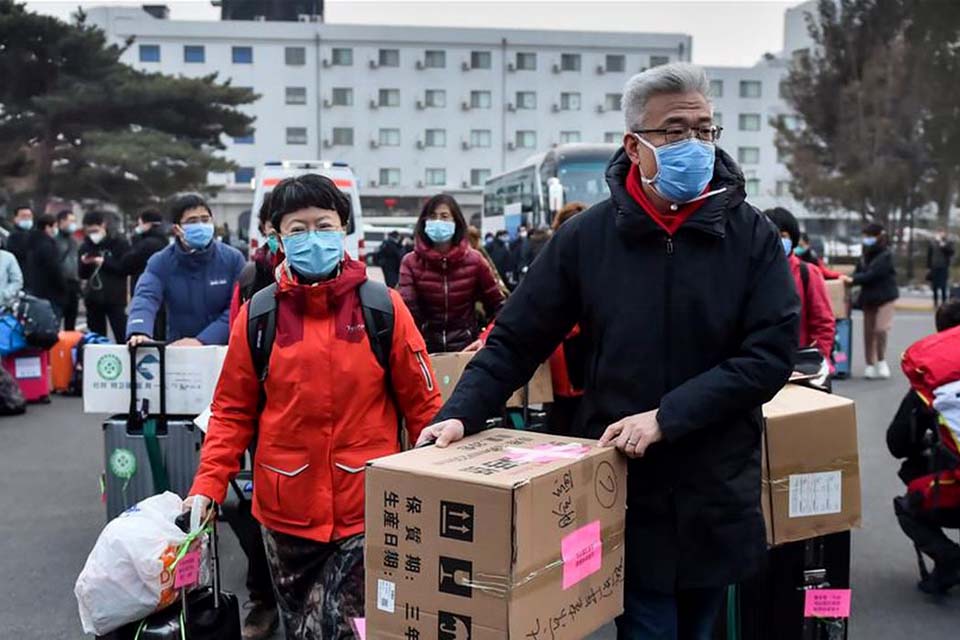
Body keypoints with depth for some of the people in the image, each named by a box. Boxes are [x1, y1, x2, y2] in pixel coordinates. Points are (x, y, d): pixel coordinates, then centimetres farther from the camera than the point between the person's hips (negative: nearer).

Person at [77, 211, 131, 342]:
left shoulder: (120, 243, -3)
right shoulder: (85, 246, 11)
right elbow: (83, 275, 14)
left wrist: (105, 262, -15)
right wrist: (84, 264, -7)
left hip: (115, 299, -5)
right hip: (93, 299, 5)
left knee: (122, 338, -7)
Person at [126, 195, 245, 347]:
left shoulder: (233, 259, 0)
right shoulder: (160, 262, 2)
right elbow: (145, 297, -13)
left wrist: (202, 340, -19)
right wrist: (139, 331, -33)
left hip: (224, 348, -1)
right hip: (177, 352, 1)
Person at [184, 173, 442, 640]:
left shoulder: (384, 307, -5)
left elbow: (421, 404, 0)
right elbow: (232, 412, 5)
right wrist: (208, 486, -5)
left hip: (366, 511, -2)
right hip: (285, 512, 3)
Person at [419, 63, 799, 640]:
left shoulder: (751, 235, -3)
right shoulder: (588, 236, -4)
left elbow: (772, 351, -11)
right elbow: (517, 339, 0)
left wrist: (667, 417, -19)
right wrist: (461, 414, -14)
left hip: (718, 498, 2)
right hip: (626, 493, -1)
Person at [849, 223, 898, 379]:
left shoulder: (885, 255, -14)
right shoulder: (866, 254, 8)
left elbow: (872, 274, -21)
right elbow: (859, 271, 10)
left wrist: (853, 280, -20)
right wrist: (852, 278, -9)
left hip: (884, 296, -7)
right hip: (868, 297, 7)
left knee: (880, 329, -15)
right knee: (868, 332, 7)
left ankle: (881, 362, 2)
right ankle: (870, 365, 15)